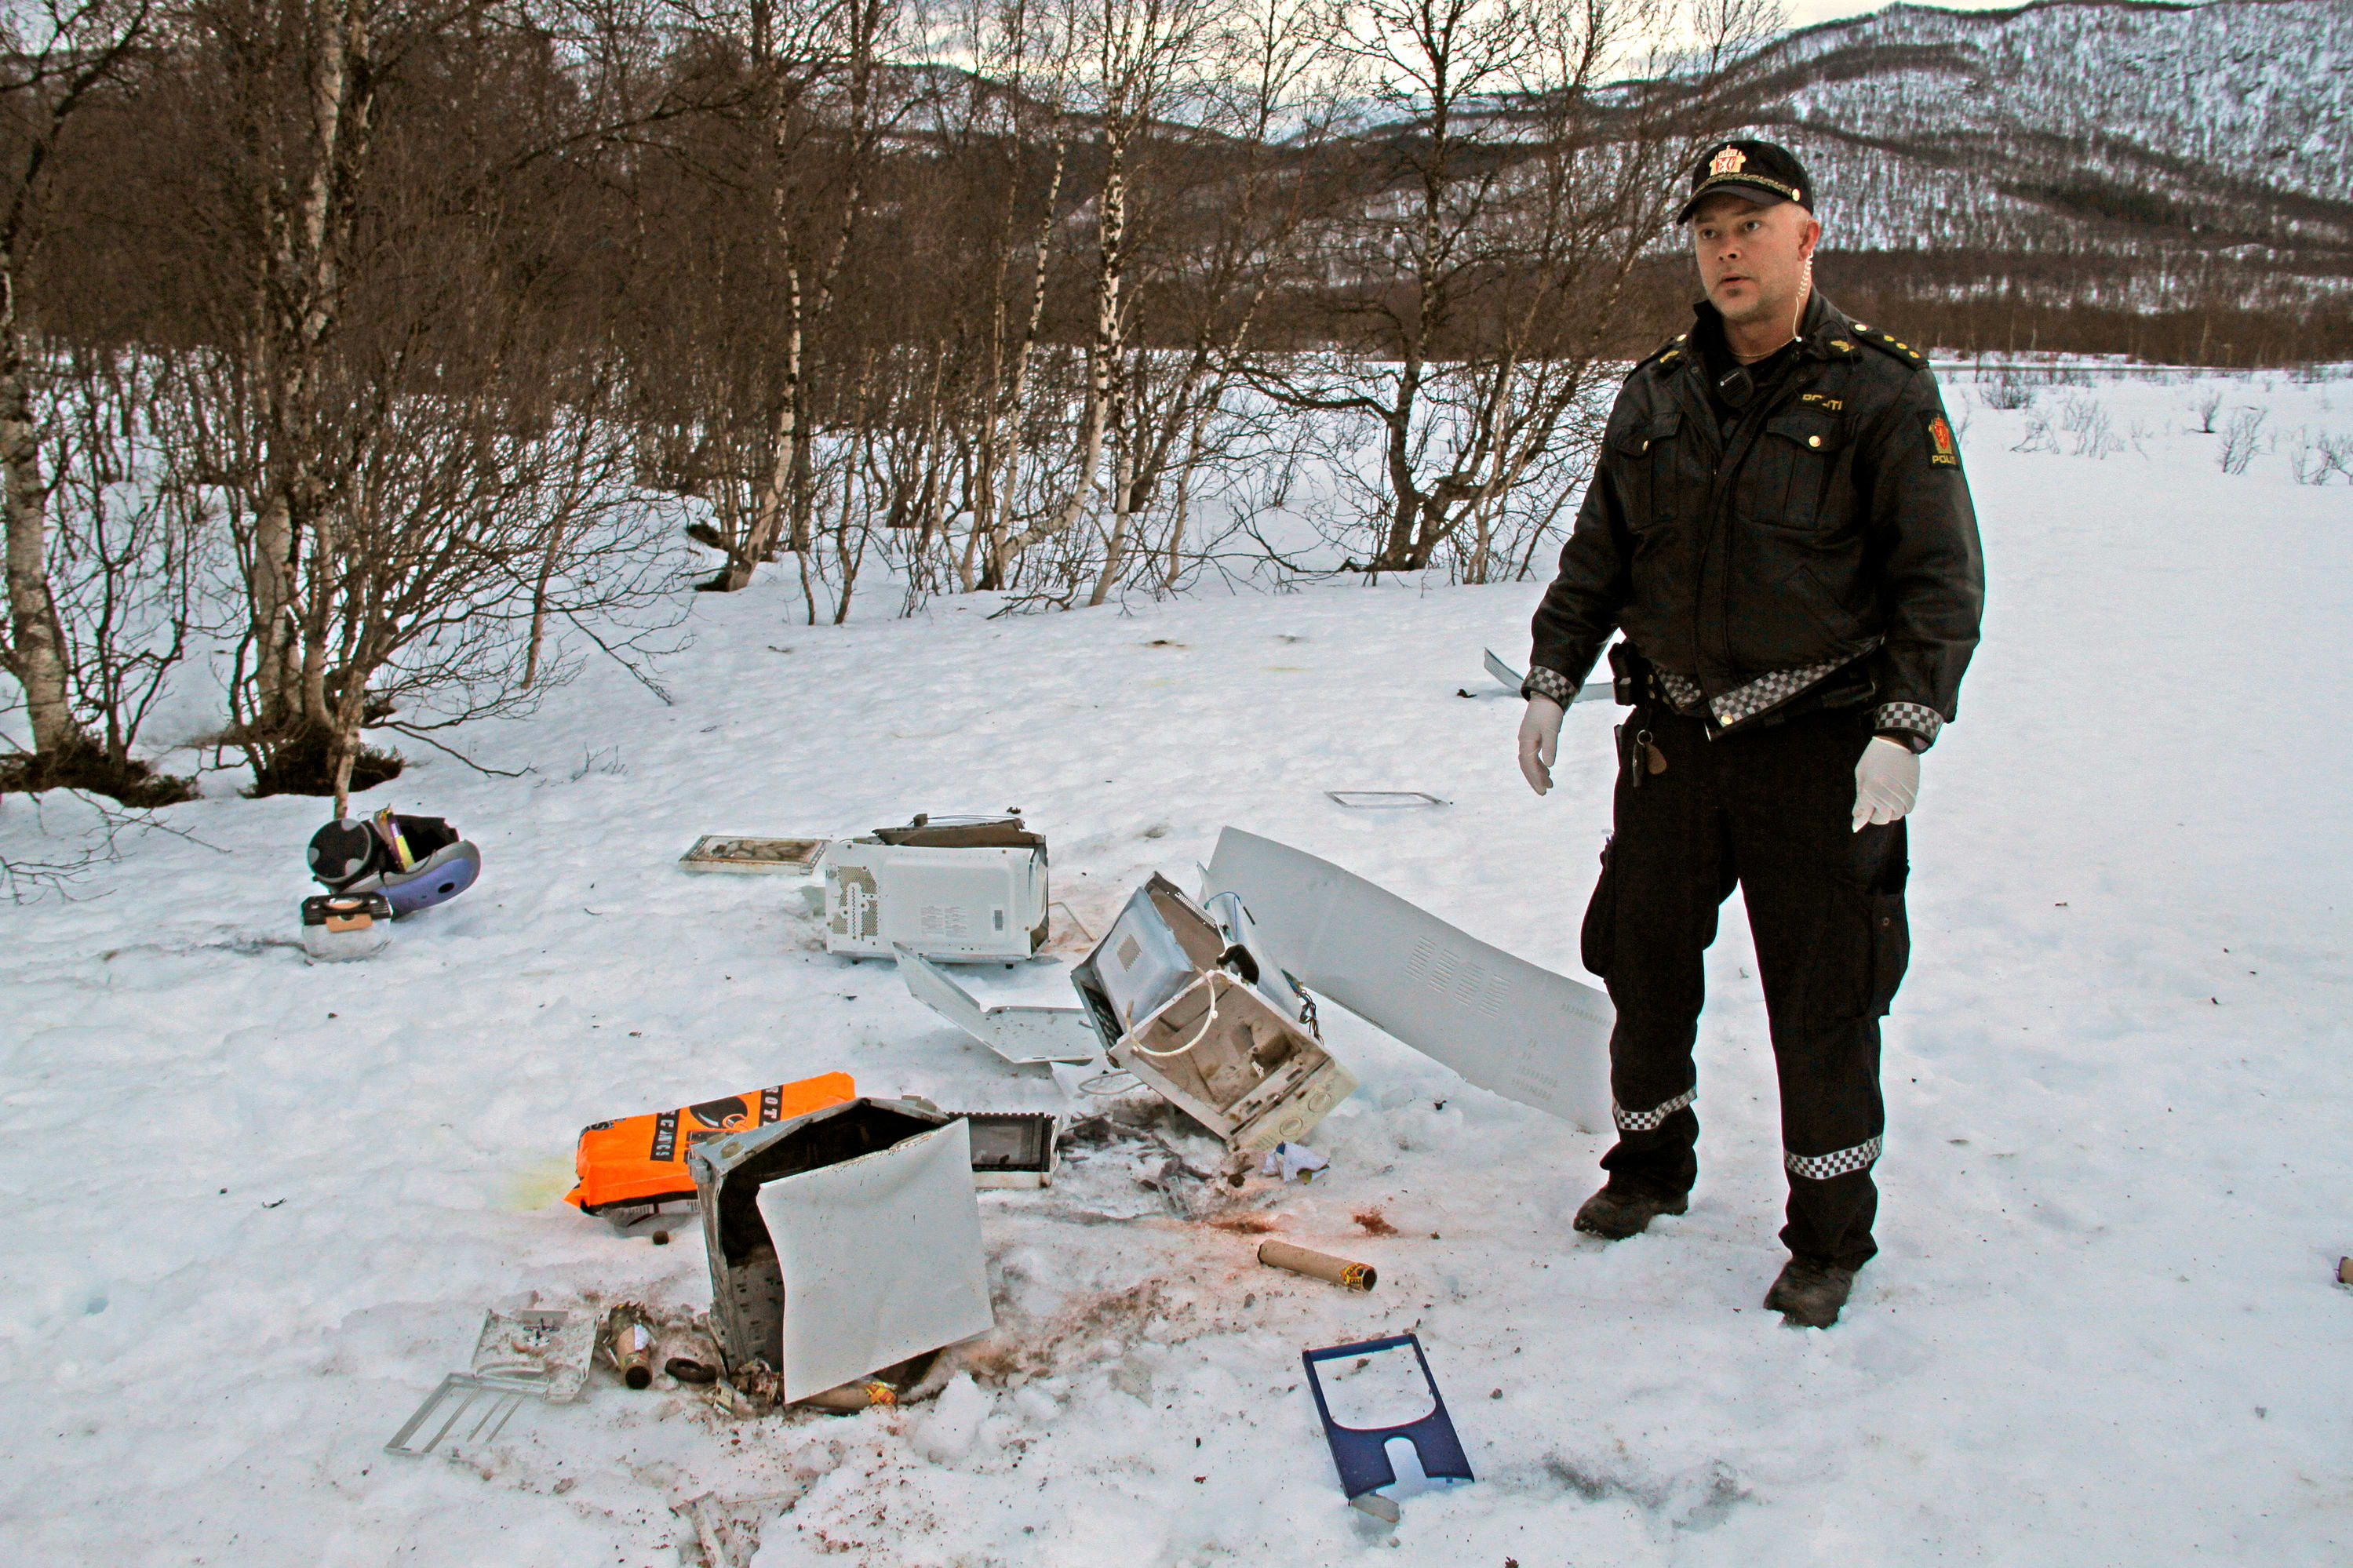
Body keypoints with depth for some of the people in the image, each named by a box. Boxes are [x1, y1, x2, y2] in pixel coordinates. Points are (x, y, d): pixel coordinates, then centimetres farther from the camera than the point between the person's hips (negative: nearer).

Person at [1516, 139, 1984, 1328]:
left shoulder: (1881, 394, -6)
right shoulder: (1657, 394, 8)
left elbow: (1941, 581, -8)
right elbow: (1597, 555, 15)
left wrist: (1903, 730, -17)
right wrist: (1550, 683, 8)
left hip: (1820, 749, -4)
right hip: (1673, 737, 5)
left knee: (1822, 1002, 2)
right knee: (1641, 960, 15)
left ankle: (1830, 1235, 20)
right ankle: (1651, 1164, 38)